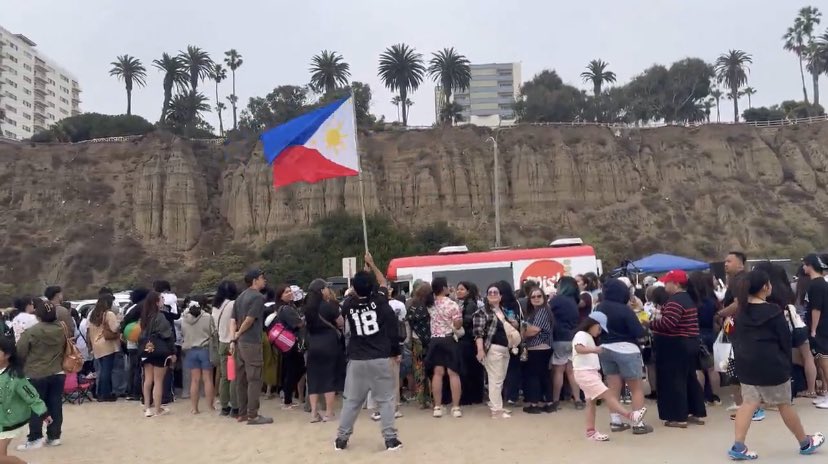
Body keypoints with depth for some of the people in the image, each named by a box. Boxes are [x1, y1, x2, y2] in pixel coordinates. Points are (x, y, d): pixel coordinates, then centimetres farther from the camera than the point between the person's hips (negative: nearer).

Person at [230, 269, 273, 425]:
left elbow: (233, 320, 8)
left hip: (239, 343, 8)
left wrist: (233, 339, 2)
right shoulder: (258, 297, -10)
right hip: (252, 343, -8)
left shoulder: (240, 297, 15)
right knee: (254, 379, -4)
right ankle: (253, 415, -2)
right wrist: (238, 334, -2)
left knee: (241, 379, 11)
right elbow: (249, 320, -17)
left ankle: (242, 413, 17)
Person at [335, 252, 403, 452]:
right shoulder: (379, 301, -6)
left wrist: (358, 277, 32)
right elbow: (384, 282, 13)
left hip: (356, 360, 2)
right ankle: (390, 438, 6)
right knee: (385, 399, 6)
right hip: (379, 359, -2)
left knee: (351, 400, 11)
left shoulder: (348, 305, 2)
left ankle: (341, 438, 18)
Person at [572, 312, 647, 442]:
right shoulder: (581, 335, -12)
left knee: (592, 402, 8)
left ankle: (591, 431, 10)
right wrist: (594, 350, -45)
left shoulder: (589, 337, 21)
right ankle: (631, 415, -21)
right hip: (584, 373, -10)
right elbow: (579, 349, -32)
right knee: (607, 395, -15)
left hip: (591, 372, 10)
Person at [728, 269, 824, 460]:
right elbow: (785, 340, -8)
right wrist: (786, 362, 6)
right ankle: (805, 443, 31)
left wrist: (741, 358, 15)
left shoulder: (741, 311, 6)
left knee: (749, 402, 5)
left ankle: (738, 446, -4)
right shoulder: (773, 312, -13)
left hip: (746, 363, 5)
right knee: (784, 404, 10)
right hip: (770, 364, -5)